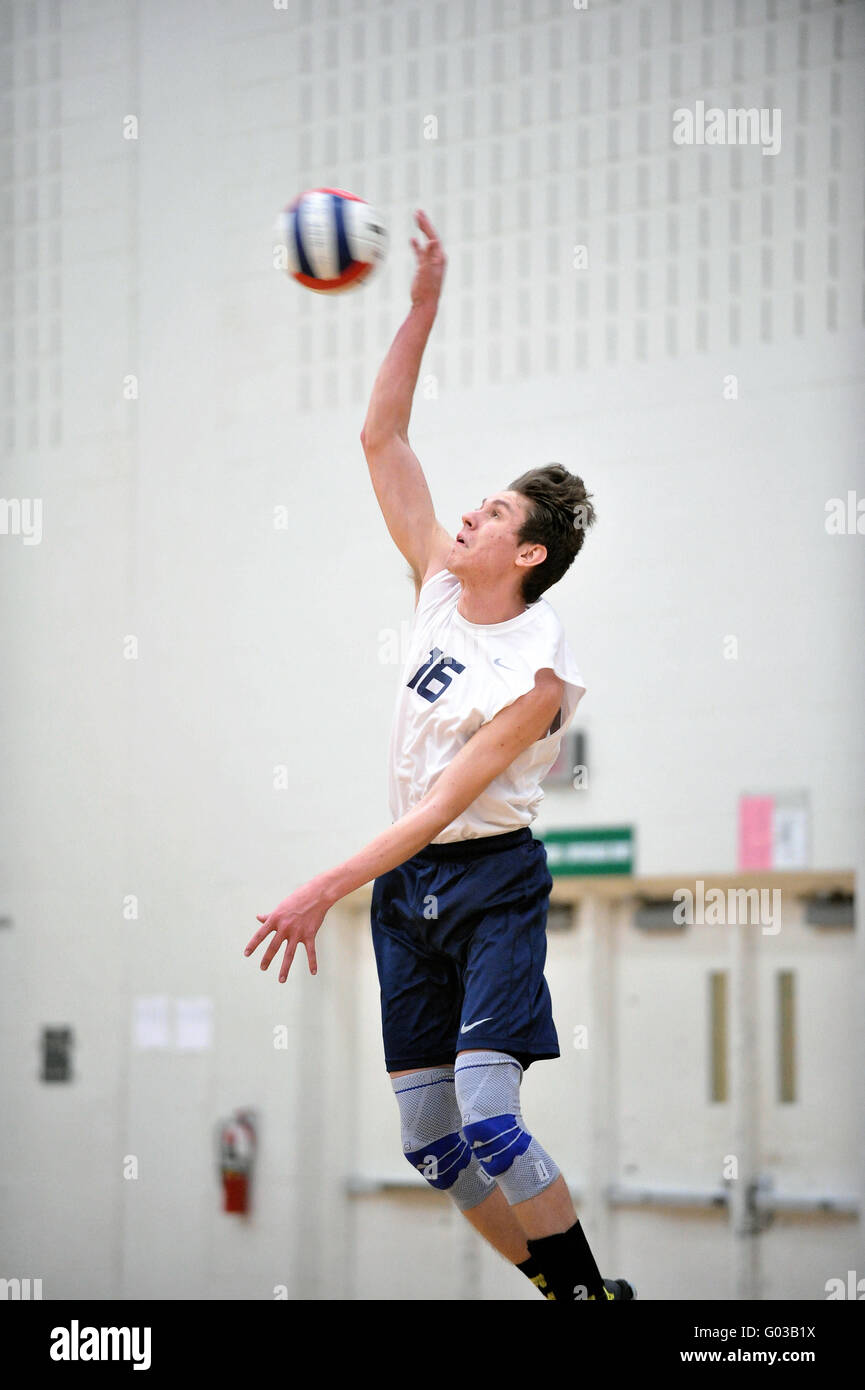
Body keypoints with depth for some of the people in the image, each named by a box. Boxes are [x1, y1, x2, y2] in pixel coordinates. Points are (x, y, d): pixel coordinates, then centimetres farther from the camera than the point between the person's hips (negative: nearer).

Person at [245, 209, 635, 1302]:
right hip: (405, 885, 7)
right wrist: (423, 308, -3)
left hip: (488, 881, -7)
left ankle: (597, 1295, -3)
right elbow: (381, 440, 5)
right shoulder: (441, 587, 3)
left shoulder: (539, 673, -16)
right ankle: (562, 1291, 14)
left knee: (488, 1121, -18)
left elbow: (443, 803, -21)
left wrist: (327, 888, -26)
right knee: (429, 1142, 3)